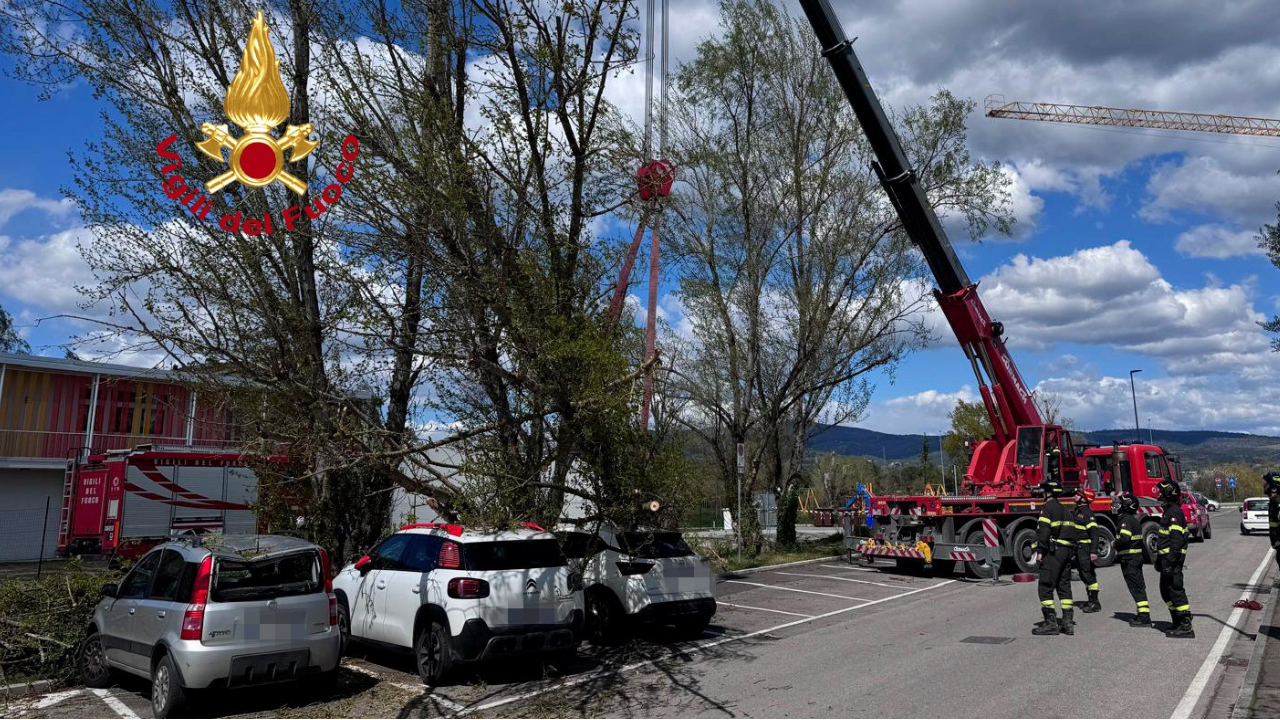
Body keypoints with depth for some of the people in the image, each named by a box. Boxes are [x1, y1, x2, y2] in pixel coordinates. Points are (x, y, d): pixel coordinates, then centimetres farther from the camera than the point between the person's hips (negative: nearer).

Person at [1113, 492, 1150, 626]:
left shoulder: (1126, 520, -17)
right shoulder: (1134, 519, 14)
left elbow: (1124, 538, -29)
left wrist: (1115, 544, -11)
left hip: (1129, 559, -10)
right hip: (1137, 556, 10)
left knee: (1136, 587, -8)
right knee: (1139, 586, 15)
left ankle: (1144, 617, -8)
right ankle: (1144, 614, 22)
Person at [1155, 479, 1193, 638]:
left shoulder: (1175, 512, -16)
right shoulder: (1169, 511, 16)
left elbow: (1176, 540, -22)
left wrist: (1170, 562, -24)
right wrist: (1159, 559, 25)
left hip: (1172, 559, -11)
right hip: (1166, 558, 11)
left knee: (1176, 591, -8)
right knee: (1166, 591, 16)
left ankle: (1186, 627, -5)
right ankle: (1178, 624, 24)